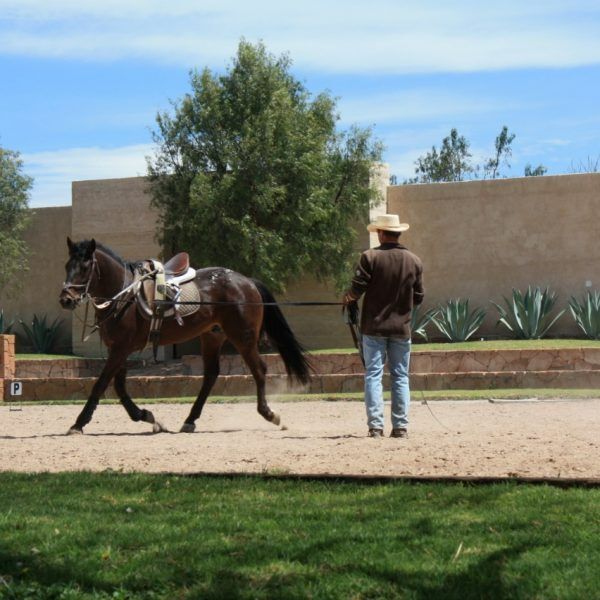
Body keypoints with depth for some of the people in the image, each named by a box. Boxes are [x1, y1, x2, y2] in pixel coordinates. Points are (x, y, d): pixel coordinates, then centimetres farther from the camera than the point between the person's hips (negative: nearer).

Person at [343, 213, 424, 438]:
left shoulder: (370, 257, -9)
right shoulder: (414, 261, 3)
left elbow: (357, 289, -11)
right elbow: (418, 297, 6)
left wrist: (347, 298, 11)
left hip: (374, 327, -2)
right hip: (401, 327, 3)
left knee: (373, 375, 2)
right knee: (401, 377, 8)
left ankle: (375, 426, -3)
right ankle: (400, 426, 6)